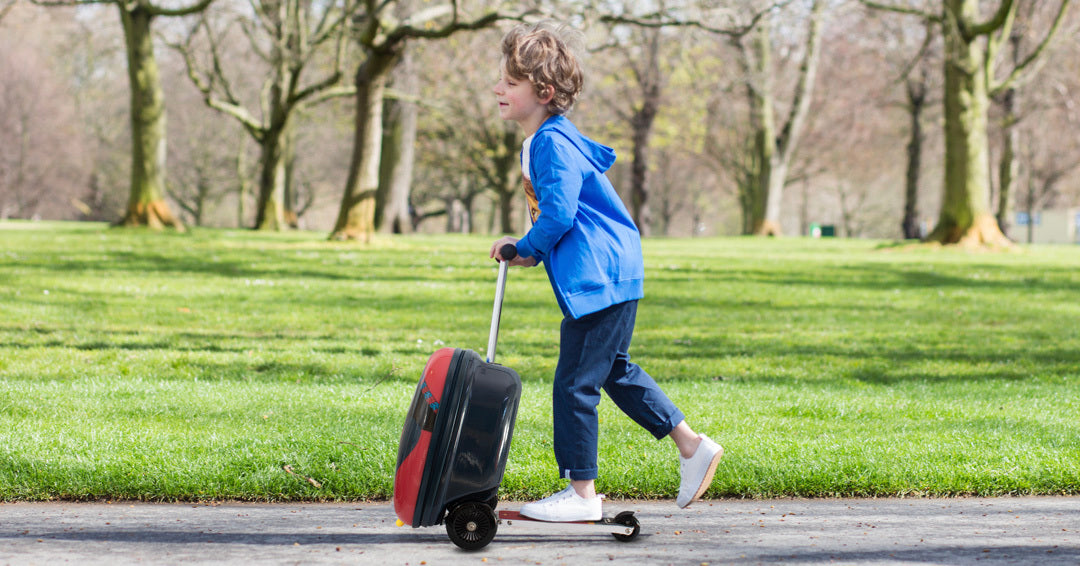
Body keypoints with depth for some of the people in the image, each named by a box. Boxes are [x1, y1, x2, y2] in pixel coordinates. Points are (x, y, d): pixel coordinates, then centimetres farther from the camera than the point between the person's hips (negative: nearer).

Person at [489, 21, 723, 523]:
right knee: (614, 370, 21)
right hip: (611, 274, 11)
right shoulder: (549, 139, 15)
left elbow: (558, 215, -24)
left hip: (599, 280, -11)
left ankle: (581, 494, 3)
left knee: (574, 383, -4)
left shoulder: (552, 144, -17)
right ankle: (692, 446, 26)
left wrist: (525, 250, -6)